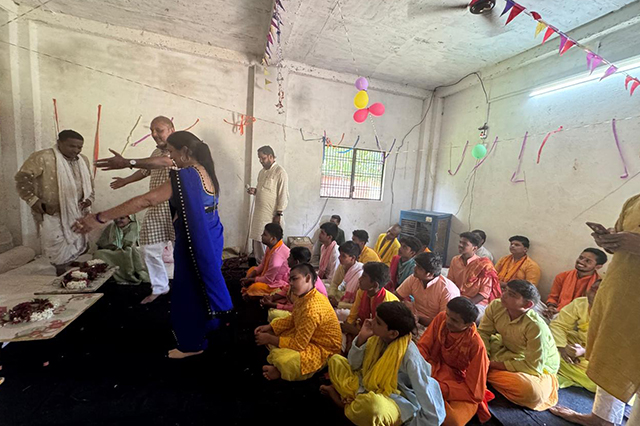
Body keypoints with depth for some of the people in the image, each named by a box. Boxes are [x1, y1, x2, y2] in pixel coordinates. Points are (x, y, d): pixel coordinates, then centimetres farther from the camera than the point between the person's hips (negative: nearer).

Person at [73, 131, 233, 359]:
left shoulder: (185, 177, -22)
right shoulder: (205, 172, 6)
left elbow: (146, 201, -27)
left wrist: (100, 218, -23)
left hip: (194, 243, -9)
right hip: (210, 238, 9)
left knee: (189, 290, 8)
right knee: (203, 285, 24)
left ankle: (191, 343, 26)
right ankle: (202, 329, 45)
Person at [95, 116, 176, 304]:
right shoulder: (156, 152, 15)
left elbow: (164, 161, -33)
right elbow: (146, 170, 35)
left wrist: (128, 162, -41)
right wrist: (126, 180, 48)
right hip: (155, 209, 8)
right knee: (150, 250, 10)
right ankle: (159, 287, 28)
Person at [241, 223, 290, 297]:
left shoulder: (277, 255, -34)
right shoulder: (272, 246, -5)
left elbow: (268, 279, -24)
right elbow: (263, 265, 9)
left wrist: (250, 279, -10)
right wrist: (249, 276, -2)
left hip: (280, 283, -10)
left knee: (255, 287, -27)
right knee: (251, 270, 15)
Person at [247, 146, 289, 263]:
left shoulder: (280, 172, -12)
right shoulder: (262, 172, 14)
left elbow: (283, 195, -15)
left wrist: (279, 214, -18)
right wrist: (255, 191, 2)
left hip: (271, 215, -8)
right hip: (259, 213, 8)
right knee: (257, 240, 14)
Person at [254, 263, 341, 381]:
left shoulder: (312, 308, -33)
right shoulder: (304, 296, -4)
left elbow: (298, 344, -29)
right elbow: (293, 319, 12)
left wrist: (269, 339, -19)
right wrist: (269, 327, 1)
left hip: (322, 350, -10)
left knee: (280, 359, -31)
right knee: (271, 333, 13)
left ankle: (281, 371, 1)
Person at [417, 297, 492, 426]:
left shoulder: (476, 345, -25)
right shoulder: (441, 318, -15)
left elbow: (474, 392, -19)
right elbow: (423, 347, -7)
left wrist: (440, 389, -26)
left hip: (461, 388, -3)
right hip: (435, 370, 4)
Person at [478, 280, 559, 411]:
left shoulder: (536, 326, -34)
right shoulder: (495, 306, -21)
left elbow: (533, 367, -28)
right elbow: (483, 332, -9)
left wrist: (493, 364, -27)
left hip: (539, 367, -2)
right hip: (507, 351, 3)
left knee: (532, 392, -34)